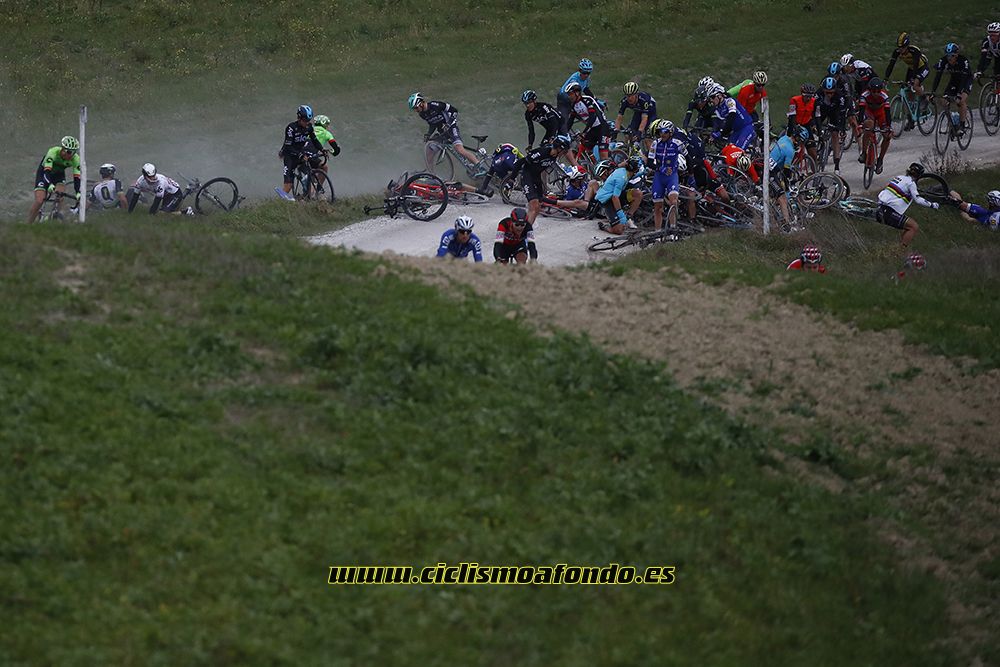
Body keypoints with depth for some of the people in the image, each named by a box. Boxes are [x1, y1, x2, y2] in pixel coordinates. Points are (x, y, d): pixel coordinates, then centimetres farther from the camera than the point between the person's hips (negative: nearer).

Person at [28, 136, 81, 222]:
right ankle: (29, 224, -4)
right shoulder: (53, 152, -35)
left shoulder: (75, 159, -25)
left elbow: (77, 177, -29)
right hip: (44, 172, -3)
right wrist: (50, 185, -60)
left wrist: (78, 193, -44)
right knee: (39, 201, -17)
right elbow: (47, 171, -43)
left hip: (59, 174, 3)